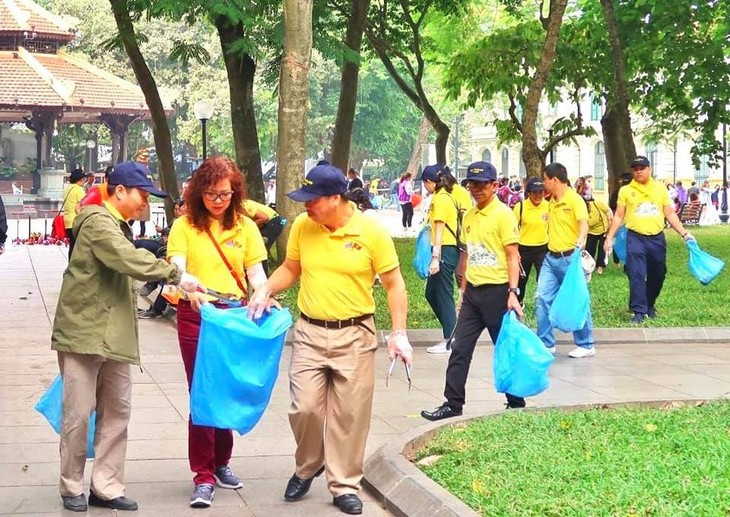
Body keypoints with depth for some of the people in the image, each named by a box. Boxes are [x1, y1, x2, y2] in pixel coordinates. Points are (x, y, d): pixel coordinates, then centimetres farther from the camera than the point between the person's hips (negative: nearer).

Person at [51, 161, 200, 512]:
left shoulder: (117, 226, 20)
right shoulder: (98, 222, -11)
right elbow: (129, 260, -26)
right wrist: (175, 275, -24)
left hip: (112, 337, 9)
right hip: (83, 334, -9)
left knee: (117, 411, 6)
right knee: (79, 412, -2)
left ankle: (106, 487, 10)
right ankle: (72, 487, 10)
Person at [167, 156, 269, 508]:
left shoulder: (245, 227, 6)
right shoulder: (185, 226, -2)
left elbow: (255, 272, 3)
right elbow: (177, 266, -16)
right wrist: (190, 289, -37)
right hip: (196, 317, -3)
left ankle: (220, 462, 31)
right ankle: (203, 477, 4)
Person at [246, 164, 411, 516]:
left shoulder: (372, 232, -11)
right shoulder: (301, 227, -2)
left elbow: (394, 284, -4)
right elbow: (290, 268, 14)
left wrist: (398, 333, -8)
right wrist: (266, 291, -4)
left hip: (354, 335, -2)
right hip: (310, 332, 2)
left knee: (349, 414, 3)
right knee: (304, 408, 0)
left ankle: (344, 486, 16)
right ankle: (307, 468, 27)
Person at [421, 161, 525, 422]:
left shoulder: (503, 214, -10)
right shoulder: (469, 216, 11)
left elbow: (512, 256, -13)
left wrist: (513, 293, -20)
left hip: (497, 291, -7)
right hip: (472, 292, 7)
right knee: (460, 349, 5)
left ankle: (516, 403, 18)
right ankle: (453, 403, 11)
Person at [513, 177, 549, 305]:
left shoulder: (548, 206, -6)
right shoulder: (520, 206, -10)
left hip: (543, 249, 0)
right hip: (524, 249, 0)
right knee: (521, 278, 16)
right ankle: (518, 302, 40)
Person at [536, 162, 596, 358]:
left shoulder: (574, 199, -12)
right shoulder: (552, 202, 12)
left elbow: (583, 223, -27)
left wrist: (580, 241, -45)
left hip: (570, 258, -7)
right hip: (551, 257, 8)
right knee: (543, 298, 1)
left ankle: (586, 345, 12)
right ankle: (546, 343, 9)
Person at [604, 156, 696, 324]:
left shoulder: (660, 189, 7)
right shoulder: (625, 190, 3)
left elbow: (670, 214, 10)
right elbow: (618, 216, 5)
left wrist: (684, 233, 4)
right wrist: (609, 237, -1)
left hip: (657, 238, 2)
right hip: (635, 238, -2)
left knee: (657, 275, 10)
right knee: (637, 275, -8)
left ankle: (650, 305, 29)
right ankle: (639, 311, -4)